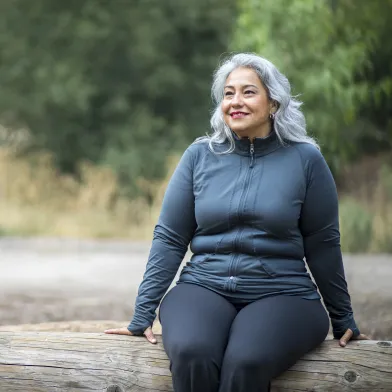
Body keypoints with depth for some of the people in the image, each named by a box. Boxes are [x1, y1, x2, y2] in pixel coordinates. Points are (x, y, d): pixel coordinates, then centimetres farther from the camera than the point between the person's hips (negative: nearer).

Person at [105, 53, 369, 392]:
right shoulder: (199, 156, 6)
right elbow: (169, 239, 7)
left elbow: (323, 245, 8)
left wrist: (343, 321, 14)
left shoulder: (305, 159, 2)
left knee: (245, 362, -35)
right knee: (190, 353, -33)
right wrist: (143, 315, 3)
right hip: (204, 288, 2)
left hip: (282, 294, -1)